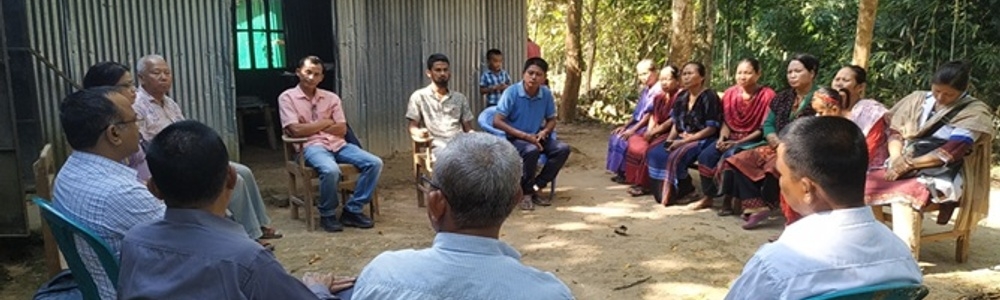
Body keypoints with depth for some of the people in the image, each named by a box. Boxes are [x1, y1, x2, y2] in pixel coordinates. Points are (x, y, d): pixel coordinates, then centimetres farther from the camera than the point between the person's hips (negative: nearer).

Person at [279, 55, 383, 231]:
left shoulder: (331, 97, 14)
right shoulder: (287, 97, 3)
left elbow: (342, 129, 5)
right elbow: (296, 131, -10)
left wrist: (311, 127, -3)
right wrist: (324, 123, -1)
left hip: (337, 144, 5)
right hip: (311, 146, -5)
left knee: (374, 163, -16)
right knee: (331, 170, -38)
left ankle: (352, 210, -7)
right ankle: (327, 215, -10)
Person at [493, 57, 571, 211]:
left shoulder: (546, 94, -3)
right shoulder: (511, 92, -16)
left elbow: (551, 120, 11)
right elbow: (497, 122, -19)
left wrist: (544, 132, -14)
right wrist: (524, 135, -23)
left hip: (536, 137, 6)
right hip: (514, 139, -5)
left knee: (563, 149, -17)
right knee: (531, 150, -36)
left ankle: (535, 187, -12)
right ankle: (527, 192, -14)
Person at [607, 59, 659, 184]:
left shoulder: (658, 90, -15)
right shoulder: (645, 90, 15)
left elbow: (650, 114, -19)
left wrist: (633, 129, -20)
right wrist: (625, 126, 8)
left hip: (648, 127, -9)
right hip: (639, 124, 9)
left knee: (623, 139, -22)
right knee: (615, 136, -2)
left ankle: (626, 173, -11)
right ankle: (620, 171, -1)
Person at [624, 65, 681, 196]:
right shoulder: (660, 96, 13)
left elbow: (673, 121, -19)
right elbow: (653, 116, 14)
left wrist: (654, 132, -15)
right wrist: (649, 131, -5)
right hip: (658, 132, 9)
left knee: (649, 149, -28)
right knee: (634, 141, -7)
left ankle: (644, 184, -15)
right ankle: (636, 180, -5)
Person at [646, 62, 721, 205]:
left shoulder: (709, 97, -11)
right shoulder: (682, 97, 12)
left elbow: (711, 128, -15)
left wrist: (683, 141, -19)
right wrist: (669, 139, -5)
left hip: (703, 140, -7)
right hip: (682, 138, 7)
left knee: (675, 157, -31)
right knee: (655, 153, -14)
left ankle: (672, 194, -10)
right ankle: (663, 192, -5)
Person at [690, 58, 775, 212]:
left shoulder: (767, 95, -13)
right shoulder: (730, 93, 3)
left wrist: (738, 142, -19)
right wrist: (722, 138, -9)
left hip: (753, 140, -5)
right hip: (731, 137, 5)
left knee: (729, 157, -32)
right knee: (705, 156, -17)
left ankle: (729, 199, -16)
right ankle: (707, 197, -2)